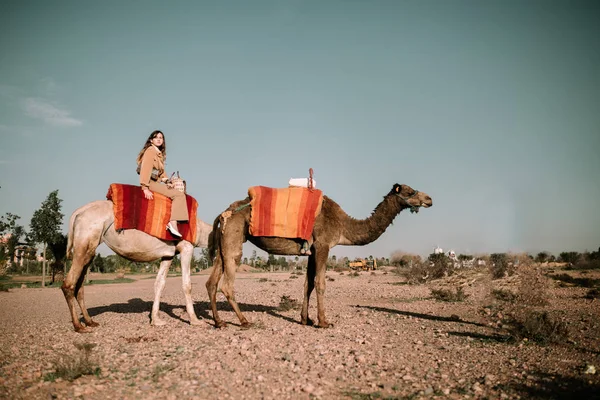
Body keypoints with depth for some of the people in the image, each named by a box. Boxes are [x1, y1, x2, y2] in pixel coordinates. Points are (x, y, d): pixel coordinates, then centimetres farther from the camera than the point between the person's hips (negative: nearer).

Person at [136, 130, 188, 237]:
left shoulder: (159, 154, 20)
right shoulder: (150, 150, -7)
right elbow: (145, 169, -17)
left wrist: (167, 182, 2)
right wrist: (145, 188, -25)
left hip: (157, 182, 10)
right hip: (151, 182, -10)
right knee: (179, 195, -17)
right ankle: (173, 223, -22)